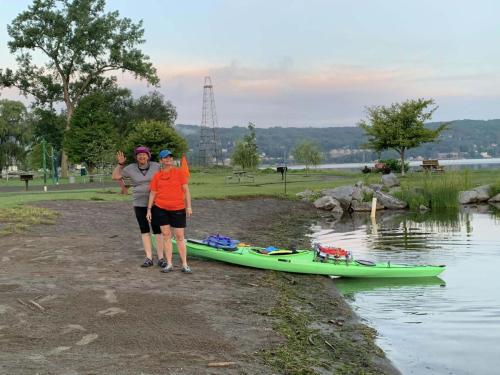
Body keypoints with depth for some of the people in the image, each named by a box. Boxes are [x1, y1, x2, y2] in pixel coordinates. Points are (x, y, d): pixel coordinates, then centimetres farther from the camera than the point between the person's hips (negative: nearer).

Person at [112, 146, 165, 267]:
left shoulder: (156, 166, -3)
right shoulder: (131, 168, 1)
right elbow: (115, 176, 5)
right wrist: (120, 164, -4)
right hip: (139, 204, 2)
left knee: (158, 230, -1)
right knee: (144, 231, 5)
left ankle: (161, 258, 4)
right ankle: (148, 258, 9)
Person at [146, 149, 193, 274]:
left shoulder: (179, 172, 0)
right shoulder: (157, 176, 5)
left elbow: (186, 190, -1)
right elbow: (152, 193, 9)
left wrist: (188, 206, -7)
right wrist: (149, 209, 6)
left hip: (178, 209, -2)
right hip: (161, 208, 2)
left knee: (180, 236, 0)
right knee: (166, 235, 5)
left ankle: (185, 265, 5)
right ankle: (169, 264, 11)